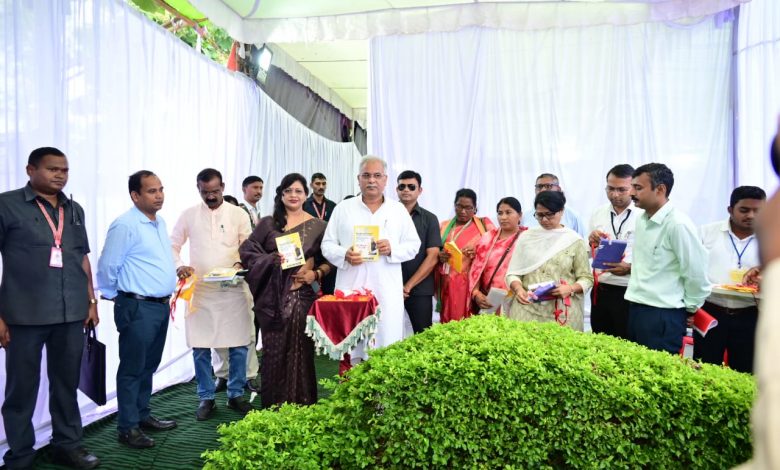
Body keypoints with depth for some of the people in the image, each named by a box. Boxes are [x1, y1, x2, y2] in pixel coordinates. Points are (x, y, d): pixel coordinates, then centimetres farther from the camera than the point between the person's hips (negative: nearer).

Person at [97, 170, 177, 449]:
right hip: (138, 308, -8)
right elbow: (108, 266, -11)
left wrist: (175, 270, 9)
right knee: (132, 369, 3)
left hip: (161, 305, 8)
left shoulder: (160, 222, 11)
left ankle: (142, 415, 32)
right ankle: (128, 427, 15)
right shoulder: (125, 225, -16)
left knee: (149, 366, 18)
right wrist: (114, 297, 0)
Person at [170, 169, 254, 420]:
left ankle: (236, 395, 21)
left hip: (233, 289, 0)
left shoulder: (238, 214, 3)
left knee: (239, 345, 4)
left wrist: (240, 263, -18)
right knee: (200, 347, 5)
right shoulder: (189, 215, 5)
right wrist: (178, 266, -8)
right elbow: (172, 246, 10)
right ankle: (206, 398, 21)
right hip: (200, 290, 1)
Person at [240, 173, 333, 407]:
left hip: (303, 296, 0)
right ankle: (273, 407, 17)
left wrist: (316, 274, -10)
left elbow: (329, 261, 8)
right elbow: (247, 250, 4)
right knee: (274, 350, 4)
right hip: (273, 297, 1)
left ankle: (301, 405, 15)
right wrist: (271, 259, -11)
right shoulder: (267, 223, 7)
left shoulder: (318, 226, 7)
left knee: (300, 350, 1)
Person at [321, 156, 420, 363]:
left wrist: (392, 249, -10)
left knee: (386, 339, -1)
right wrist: (344, 255, -12)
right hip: (350, 288, 0)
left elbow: (413, 245, 10)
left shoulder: (399, 210, 11)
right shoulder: (343, 208, 10)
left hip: (387, 290, 0)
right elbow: (327, 244, 8)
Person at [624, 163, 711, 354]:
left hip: (664, 317, -8)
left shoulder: (678, 224, -17)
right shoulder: (642, 220, 8)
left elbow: (696, 275, -13)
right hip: (636, 309, 8)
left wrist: (689, 308, -2)